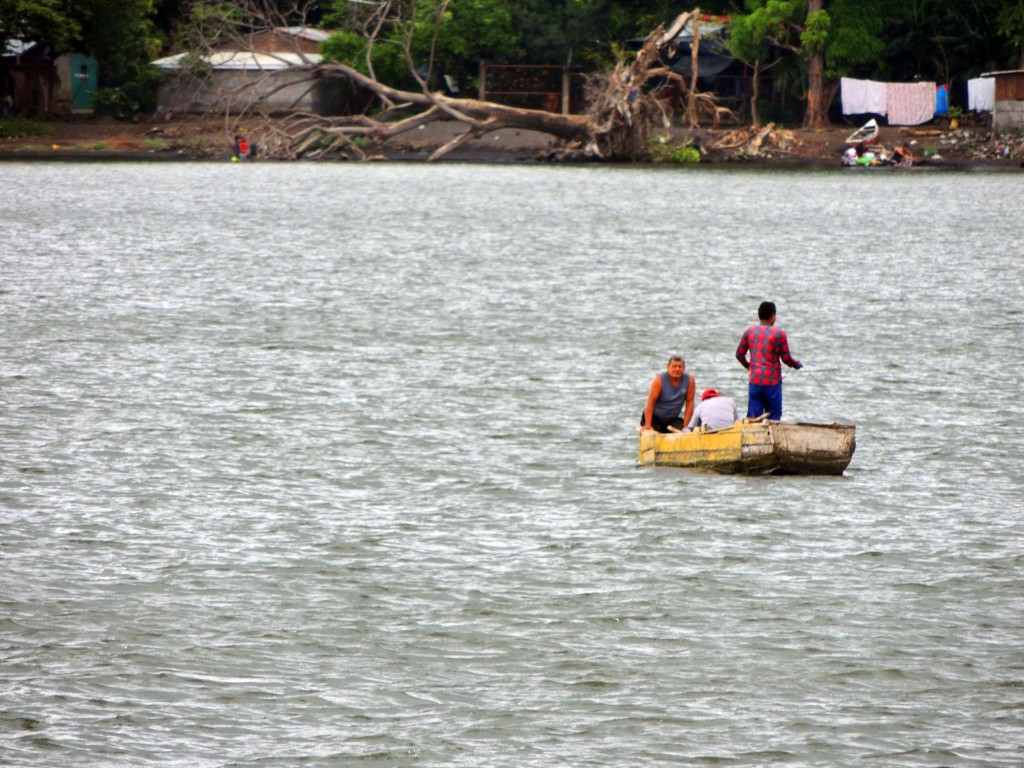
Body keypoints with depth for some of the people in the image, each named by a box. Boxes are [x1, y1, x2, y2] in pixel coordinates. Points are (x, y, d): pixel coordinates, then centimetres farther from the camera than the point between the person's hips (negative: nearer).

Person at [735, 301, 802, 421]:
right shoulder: (779, 334, -7)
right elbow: (786, 358, -4)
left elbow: (739, 354, 10)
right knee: (773, 419, 5)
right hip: (772, 382, -3)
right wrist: (797, 364, 17)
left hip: (754, 381, 3)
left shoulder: (749, 331, 4)